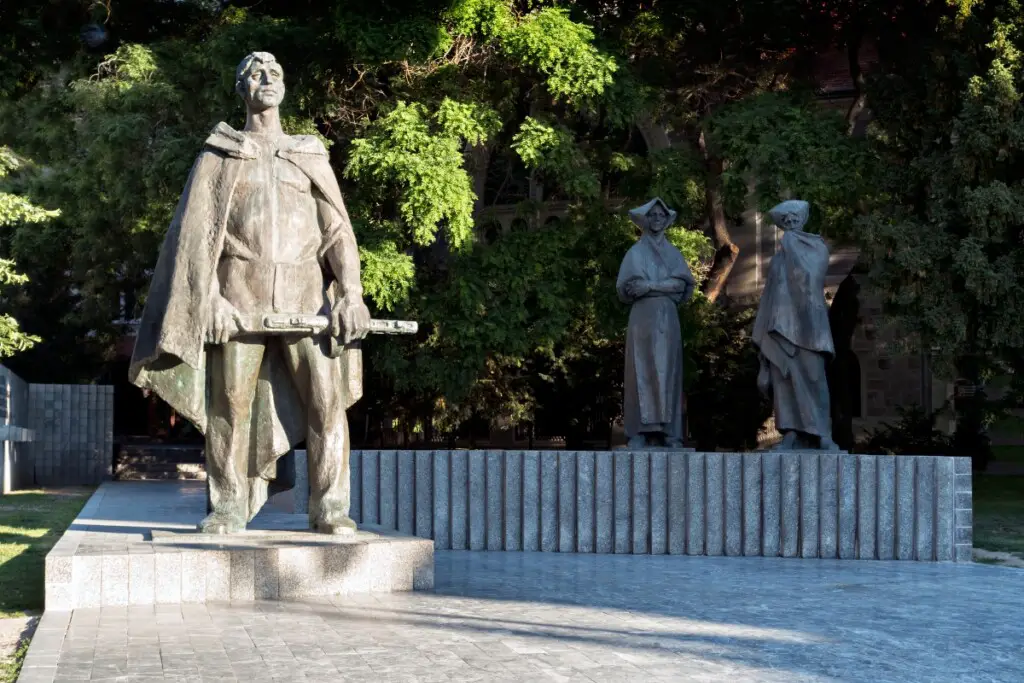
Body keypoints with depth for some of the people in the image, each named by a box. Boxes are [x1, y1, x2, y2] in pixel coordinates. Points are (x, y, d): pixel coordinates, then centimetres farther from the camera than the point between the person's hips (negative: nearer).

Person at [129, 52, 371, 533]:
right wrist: (203, 296, -10)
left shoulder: (311, 156, 20)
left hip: (304, 291, 1)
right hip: (240, 291, -1)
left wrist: (350, 292, -6)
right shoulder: (218, 155, 16)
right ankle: (229, 506, 4)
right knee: (230, 400, -5)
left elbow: (338, 228, 9)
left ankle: (330, 508, -7)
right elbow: (195, 229, 5)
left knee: (327, 395, -10)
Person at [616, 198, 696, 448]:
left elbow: (684, 283, 1)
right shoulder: (636, 252, 9)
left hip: (667, 318, 3)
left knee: (667, 371, -2)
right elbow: (627, 286, -4)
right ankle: (640, 432, -11)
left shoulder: (673, 252, 17)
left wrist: (650, 286, -11)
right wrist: (666, 285, -12)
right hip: (643, 317, -3)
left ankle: (667, 432, -3)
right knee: (642, 370, -8)